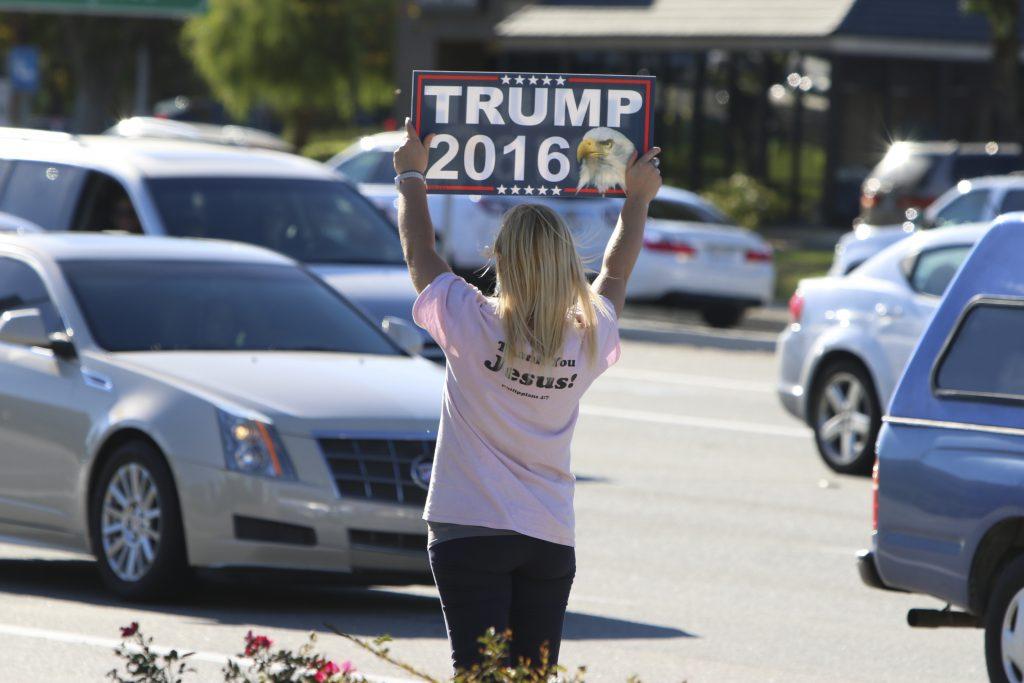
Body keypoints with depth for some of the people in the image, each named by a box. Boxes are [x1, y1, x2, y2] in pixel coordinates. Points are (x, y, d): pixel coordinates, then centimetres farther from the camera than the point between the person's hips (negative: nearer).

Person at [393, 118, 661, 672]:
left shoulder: (472, 324, -12)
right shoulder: (589, 339, -1)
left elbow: (419, 252, 5)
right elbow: (616, 271, 21)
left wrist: (411, 177, 22)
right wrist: (638, 199, 37)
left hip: (469, 534, -3)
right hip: (551, 541, 3)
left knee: (479, 672, -7)